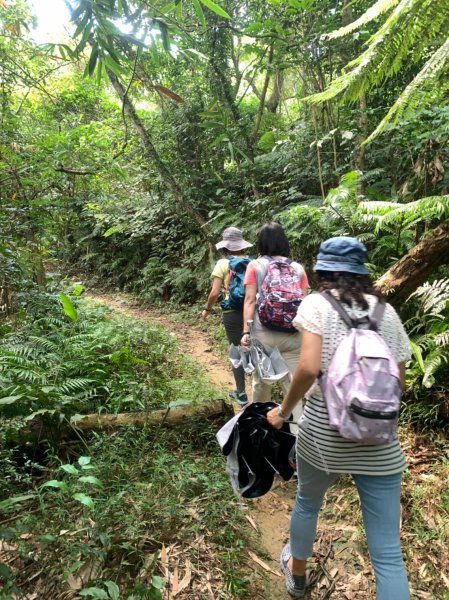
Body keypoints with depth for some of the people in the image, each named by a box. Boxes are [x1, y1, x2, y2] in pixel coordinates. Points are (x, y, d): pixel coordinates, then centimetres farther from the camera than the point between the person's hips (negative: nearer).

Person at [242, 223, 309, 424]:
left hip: (263, 333, -1)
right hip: (292, 334, 1)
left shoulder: (255, 266, 0)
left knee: (261, 381, 16)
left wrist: (246, 331, -4)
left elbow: (250, 300, -5)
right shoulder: (298, 268, 5)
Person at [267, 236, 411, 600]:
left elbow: (309, 368, -17)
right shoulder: (387, 311, 6)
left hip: (323, 432, -1)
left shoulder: (317, 303, -5)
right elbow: (398, 381, 8)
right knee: (388, 552, 9)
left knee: (308, 503, 28)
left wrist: (283, 411, -3)